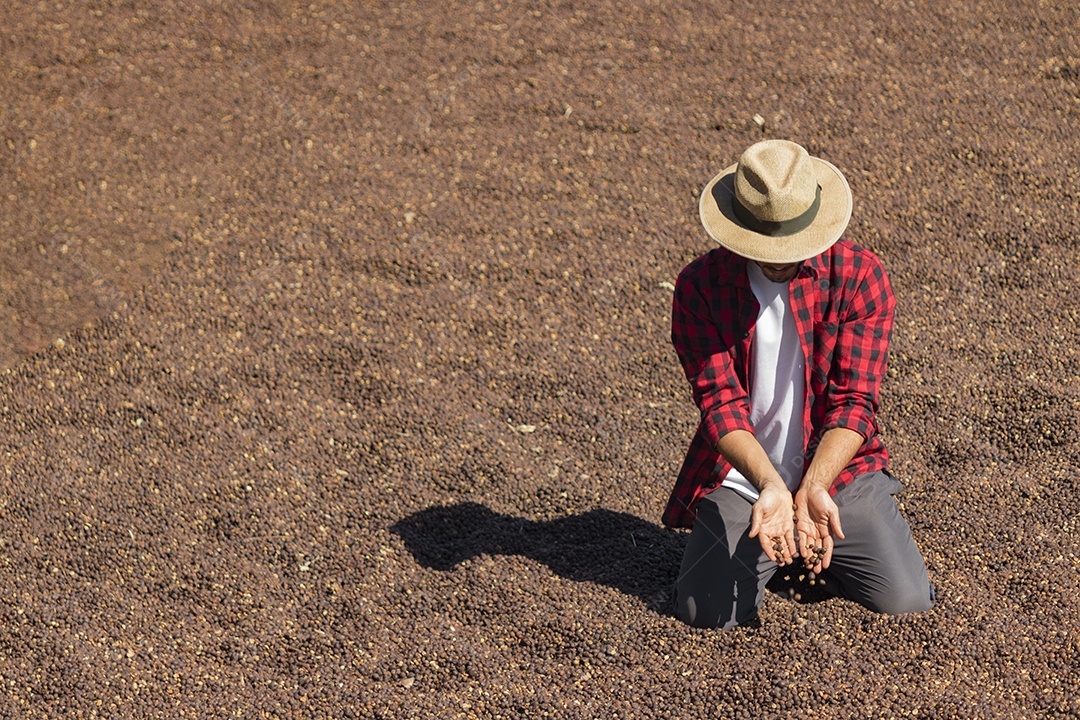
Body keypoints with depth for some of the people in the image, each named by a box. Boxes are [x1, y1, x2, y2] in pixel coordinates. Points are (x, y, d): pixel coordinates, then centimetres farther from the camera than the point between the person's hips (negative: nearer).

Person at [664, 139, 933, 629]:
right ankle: (755, 549, 16)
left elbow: (854, 401, -14)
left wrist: (813, 489, -30)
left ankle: (823, 544, 17)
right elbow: (720, 402, -15)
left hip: (838, 471, 0)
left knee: (906, 602, -15)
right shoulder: (700, 286, -9)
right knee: (706, 613, -18)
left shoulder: (859, 274, -10)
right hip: (740, 478, 0)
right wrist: (772, 488, -31)